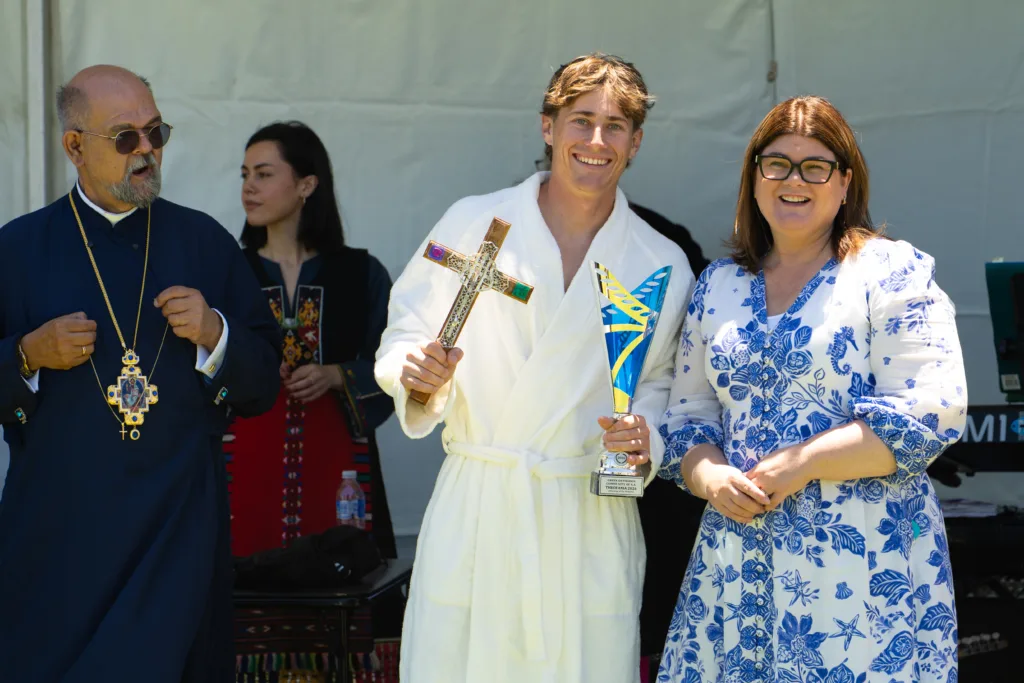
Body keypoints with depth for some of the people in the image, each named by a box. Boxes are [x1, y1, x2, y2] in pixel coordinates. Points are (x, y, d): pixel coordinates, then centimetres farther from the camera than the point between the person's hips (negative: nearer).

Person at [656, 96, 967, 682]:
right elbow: (689, 412, 16)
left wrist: (802, 464, -15)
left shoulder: (892, 272, -2)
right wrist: (709, 476, -6)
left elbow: (931, 411, -11)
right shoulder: (719, 286, 13)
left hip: (864, 566, -4)